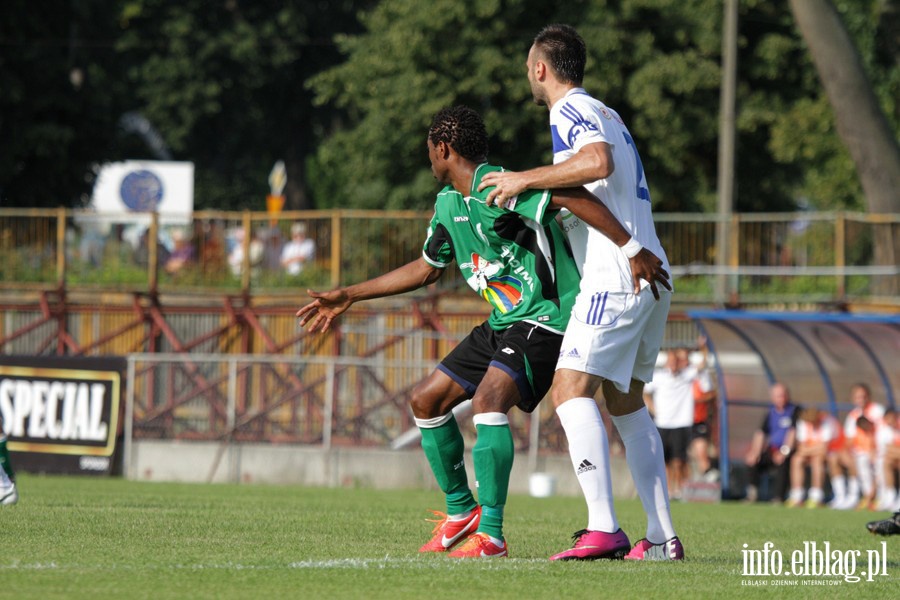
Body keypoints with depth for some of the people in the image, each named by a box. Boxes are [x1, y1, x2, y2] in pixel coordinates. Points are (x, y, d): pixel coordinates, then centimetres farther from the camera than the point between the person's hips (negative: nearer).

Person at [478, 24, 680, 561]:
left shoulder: (569, 111, -5)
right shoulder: (608, 116, 24)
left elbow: (598, 161, -25)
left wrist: (525, 179, -17)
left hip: (616, 273, -10)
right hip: (651, 271, 10)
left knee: (573, 390, -15)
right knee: (626, 401, 14)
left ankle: (604, 529, -27)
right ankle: (662, 536, 10)